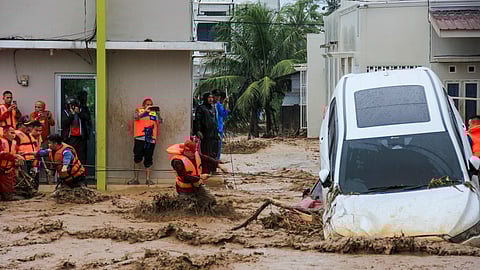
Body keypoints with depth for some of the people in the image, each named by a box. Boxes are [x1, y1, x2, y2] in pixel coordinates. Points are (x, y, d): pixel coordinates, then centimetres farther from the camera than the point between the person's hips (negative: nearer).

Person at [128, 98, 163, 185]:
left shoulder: (154, 112, 14)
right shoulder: (139, 111, 9)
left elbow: (160, 121, 5)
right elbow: (136, 117, -13)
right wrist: (145, 111, -23)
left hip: (150, 139, 1)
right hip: (140, 138, -1)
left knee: (148, 160, 2)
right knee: (137, 158, -3)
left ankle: (148, 179, 6)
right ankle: (135, 179, 2)